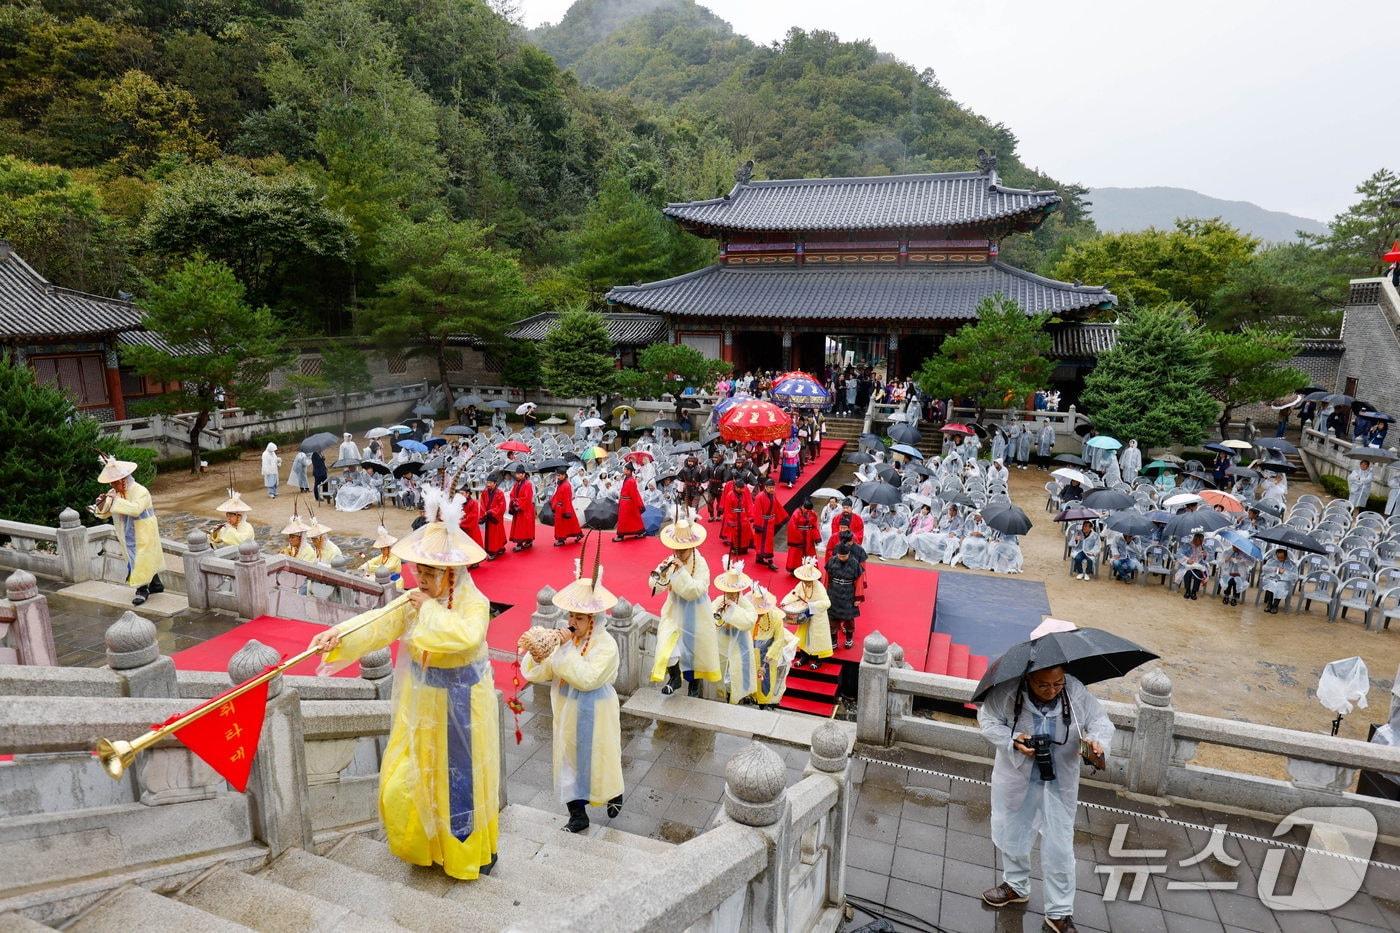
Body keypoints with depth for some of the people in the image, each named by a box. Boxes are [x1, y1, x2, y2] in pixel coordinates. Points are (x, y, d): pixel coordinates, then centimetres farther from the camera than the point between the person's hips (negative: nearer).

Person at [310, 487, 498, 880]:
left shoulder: (474, 603, -20)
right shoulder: (414, 600, -4)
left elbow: (466, 635, -41)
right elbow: (378, 625, -17)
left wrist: (430, 609, -29)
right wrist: (339, 634, -35)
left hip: (461, 704, -5)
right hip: (422, 703, 5)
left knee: (461, 779, 9)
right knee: (406, 777, 13)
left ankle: (473, 850, 34)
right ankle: (424, 842, 40)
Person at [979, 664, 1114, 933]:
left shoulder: (1076, 692, -19)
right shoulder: (1008, 692, -22)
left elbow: (1100, 721, -8)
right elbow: (987, 719, -12)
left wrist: (1097, 741, -29)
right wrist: (1012, 741, -27)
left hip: (1059, 783, 0)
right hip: (1016, 777, 1)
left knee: (1059, 847, 5)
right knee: (1011, 832, 20)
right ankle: (1016, 886, 46)